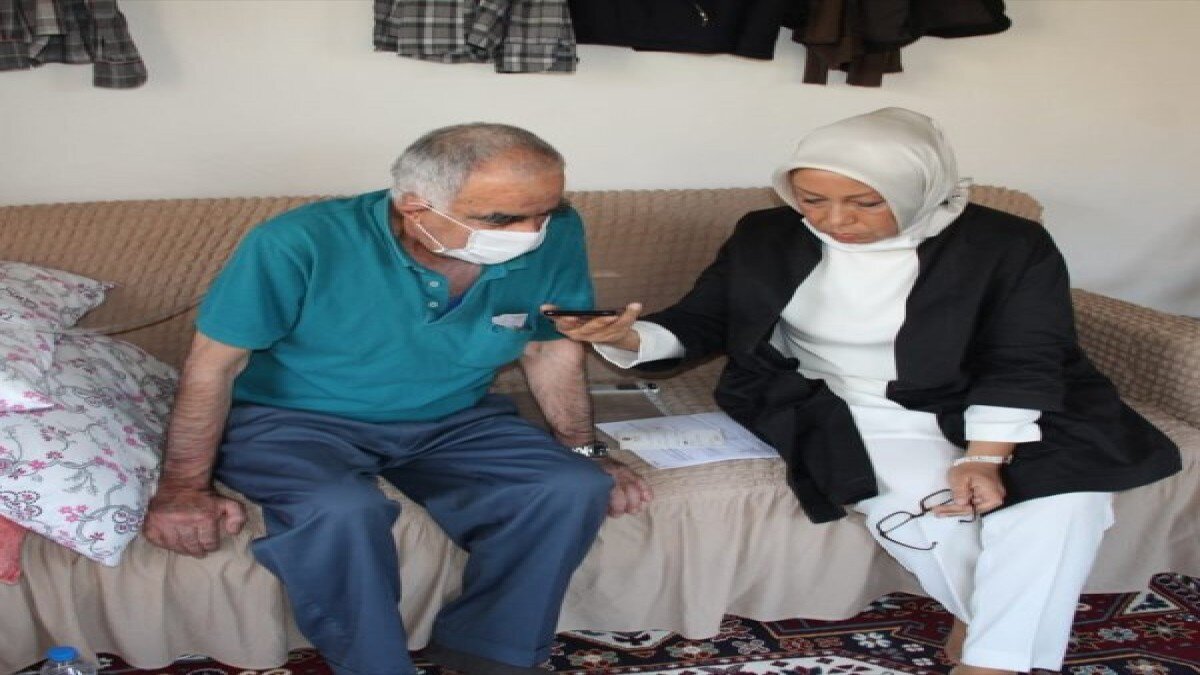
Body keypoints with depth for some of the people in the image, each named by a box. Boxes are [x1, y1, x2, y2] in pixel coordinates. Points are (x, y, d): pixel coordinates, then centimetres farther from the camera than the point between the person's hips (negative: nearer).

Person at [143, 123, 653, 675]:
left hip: (452, 422, 4)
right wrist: (184, 487, -14)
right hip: (290, 419, -3)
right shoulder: (302, 243, -26)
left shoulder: (555, 236, -16)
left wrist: (582, 451, 2)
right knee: (342, 511, -35)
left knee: (575, 490, -18)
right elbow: (215, 363, -16)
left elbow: (552, 349, 0)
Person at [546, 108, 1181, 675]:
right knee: (914, 500, -30)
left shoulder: (1009, 245, -7)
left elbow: (1023, 363, -8)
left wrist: (985, 457, -23)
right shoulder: (768, 238, -1)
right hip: (842, 412, 0)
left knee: (1063, 494, -25)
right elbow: (699, 323, 4)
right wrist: (628, 337, -17)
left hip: (977, 412, 1)